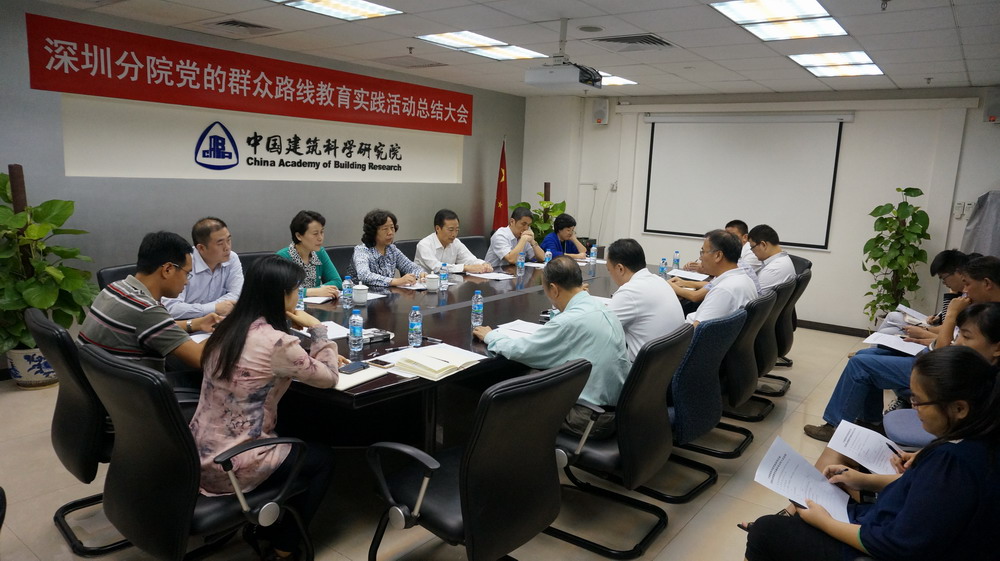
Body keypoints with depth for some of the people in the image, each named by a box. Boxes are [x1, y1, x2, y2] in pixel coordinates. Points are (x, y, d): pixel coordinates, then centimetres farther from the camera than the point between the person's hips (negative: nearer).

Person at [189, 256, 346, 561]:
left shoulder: (228, 327, 1)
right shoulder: (275, 341, -24)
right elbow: (328, 378, -10)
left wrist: (317, 356, 11)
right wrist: (317, 329, -3)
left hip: (201, 453, 8)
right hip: (230, 466, -8)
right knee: (322, 458, 16)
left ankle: (264, 528, 35)